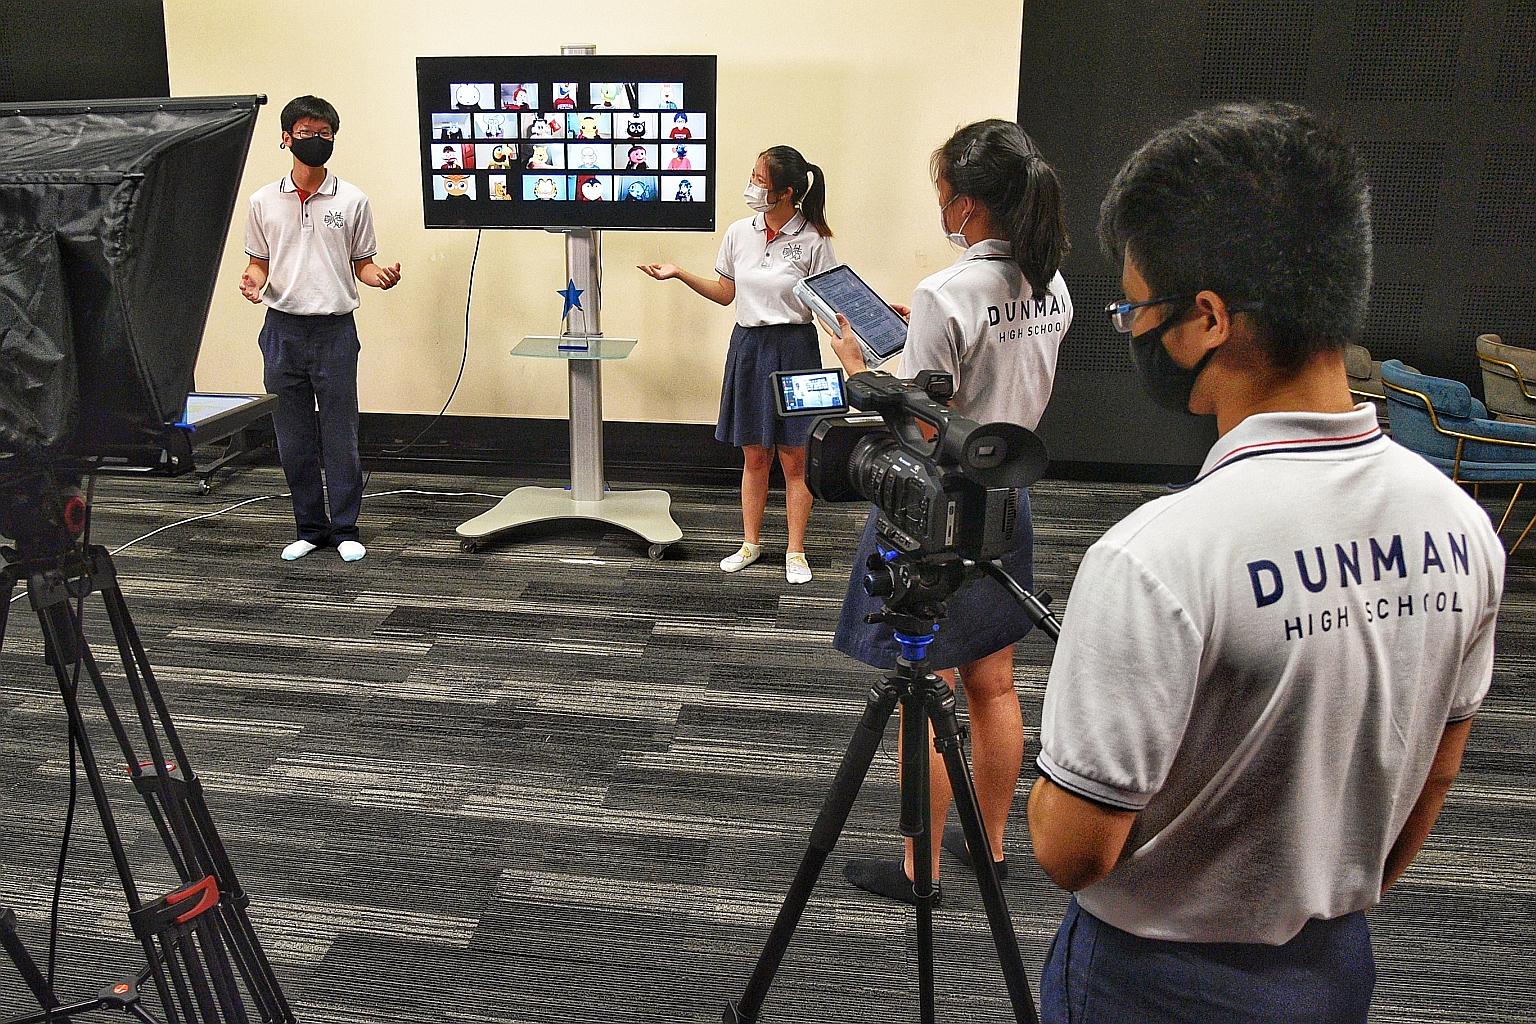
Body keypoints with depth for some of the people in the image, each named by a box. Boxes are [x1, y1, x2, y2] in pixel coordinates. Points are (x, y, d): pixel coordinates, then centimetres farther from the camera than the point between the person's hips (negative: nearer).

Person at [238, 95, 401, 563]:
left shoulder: (352, 200, 2)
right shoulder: (263, 201, 6)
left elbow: (361, 262, 8)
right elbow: (260, 261, 13)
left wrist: (379, 276, -14)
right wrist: (253, 281, -9)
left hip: (335, 328, -2)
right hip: (283, 328, 2)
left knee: (340, 435, 1)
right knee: (294, 436, 7)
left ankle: (345, 529, 12)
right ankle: (310, 528, 19)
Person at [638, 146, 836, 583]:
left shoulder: (813, 241, -9)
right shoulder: (739, 233, 3)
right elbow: (725, 293, 13)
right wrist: (679, 273, 6)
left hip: (793, 348, -4)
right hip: (748, 346, 4)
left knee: (793, 458, 3)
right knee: (754, 455, 12)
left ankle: (795, 552, 15)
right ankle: (751, 543, 24)